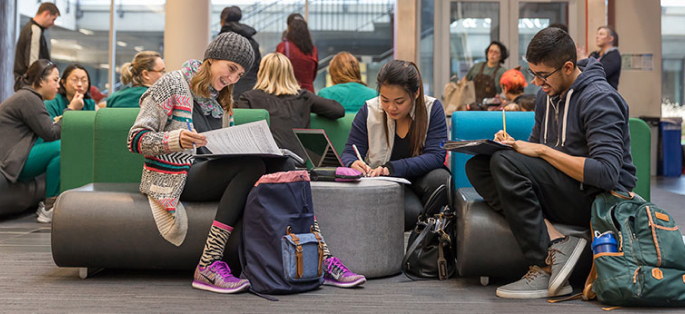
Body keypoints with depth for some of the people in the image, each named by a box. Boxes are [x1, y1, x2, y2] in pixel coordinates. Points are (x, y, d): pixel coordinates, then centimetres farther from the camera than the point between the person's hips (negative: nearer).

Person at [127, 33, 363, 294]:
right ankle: (207, 266, -36)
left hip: (206, 172, 6)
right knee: (252, 166, -33)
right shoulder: (172, 84, 0)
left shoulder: (217, 99, 22)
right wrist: (177, 140, -25)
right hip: (174, 178, -6)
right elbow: (136, 139, -7)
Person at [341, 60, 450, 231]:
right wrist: (354, 164, -29)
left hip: (421, 179, 1)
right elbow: (349, 153, -1)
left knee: (439, 177, -34)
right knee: (410, 211, -34)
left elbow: (436, 156, -17)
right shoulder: (369, 111, -4)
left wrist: (391, 168, -32)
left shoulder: (432, 108, -7)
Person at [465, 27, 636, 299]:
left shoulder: (599, 98, -13)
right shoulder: (547, 95, 13)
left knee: (504, 163, -26)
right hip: (562, 190, 9)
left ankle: (546, 266, -22)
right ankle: (554, 241, -23)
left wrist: (542, 150, -18)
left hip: (598, 197, -9)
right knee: (477, 166, -10)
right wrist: (513, 144, -2)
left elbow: (606, 173, -23)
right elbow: (537, 145, 23)